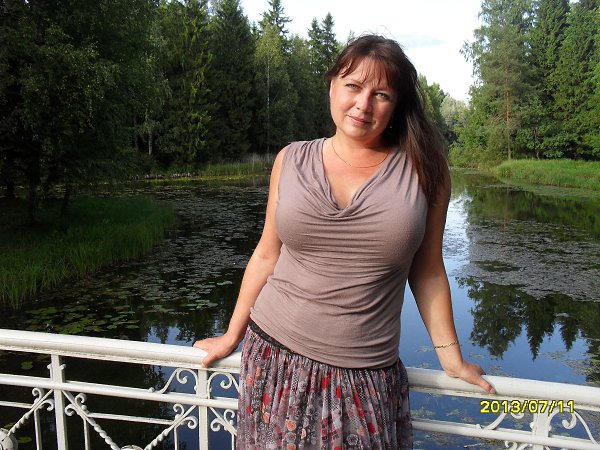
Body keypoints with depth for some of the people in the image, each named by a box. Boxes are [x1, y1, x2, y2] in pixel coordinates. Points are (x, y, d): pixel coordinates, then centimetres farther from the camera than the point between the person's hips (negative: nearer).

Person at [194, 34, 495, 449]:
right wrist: (232, 336, 11)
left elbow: (427, 272, 3)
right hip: (276, 358, 2)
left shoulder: (422, 171, -4)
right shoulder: (292, 161, 0)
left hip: (368, 377, -1)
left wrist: (452, 357, 6)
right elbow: (267, 255, 7)